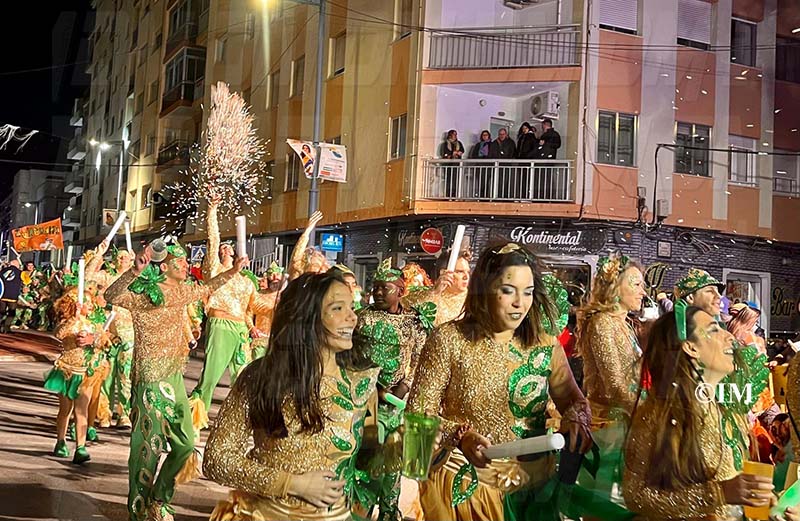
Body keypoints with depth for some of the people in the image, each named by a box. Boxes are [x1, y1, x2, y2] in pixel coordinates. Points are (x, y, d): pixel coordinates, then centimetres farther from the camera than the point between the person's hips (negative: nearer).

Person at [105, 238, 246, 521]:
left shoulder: (182, 291, 8)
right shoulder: (143, 294, -15)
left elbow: (206, 288, 28)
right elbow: (112, 296, -34)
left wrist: (232, 271, 23)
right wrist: (134, 271, -49)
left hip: (175, 378, 8)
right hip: (151, 380, -8)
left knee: (185, 444, 12)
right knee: (149, 446, 3)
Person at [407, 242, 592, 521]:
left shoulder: (546, 346, -1)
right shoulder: (449, 339, -12)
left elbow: (574, 400, 7)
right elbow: (418, 412, -12)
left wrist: (576, 421, -17)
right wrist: (459, 436, -30)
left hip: (532, 485, 3)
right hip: (464, 486, -3)